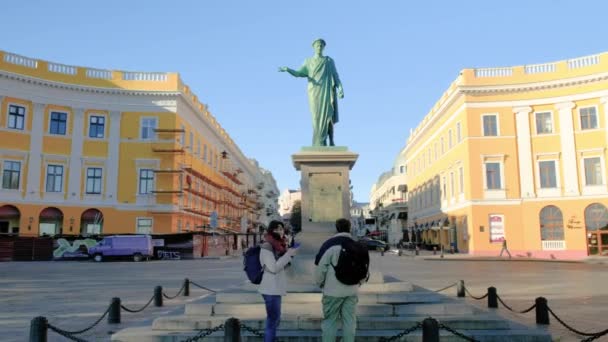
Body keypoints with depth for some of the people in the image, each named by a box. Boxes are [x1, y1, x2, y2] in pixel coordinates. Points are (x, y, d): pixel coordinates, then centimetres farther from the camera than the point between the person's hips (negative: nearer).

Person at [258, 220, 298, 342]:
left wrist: (289, 255, 4)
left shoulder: (277, 245, 12)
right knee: (273, 321, -4)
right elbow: (273, 268, -21)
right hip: (271, 289, -10)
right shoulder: (267, 246, -16)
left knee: (274, 320, 18)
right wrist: (288, 254, -17)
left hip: (275, 288, 10)